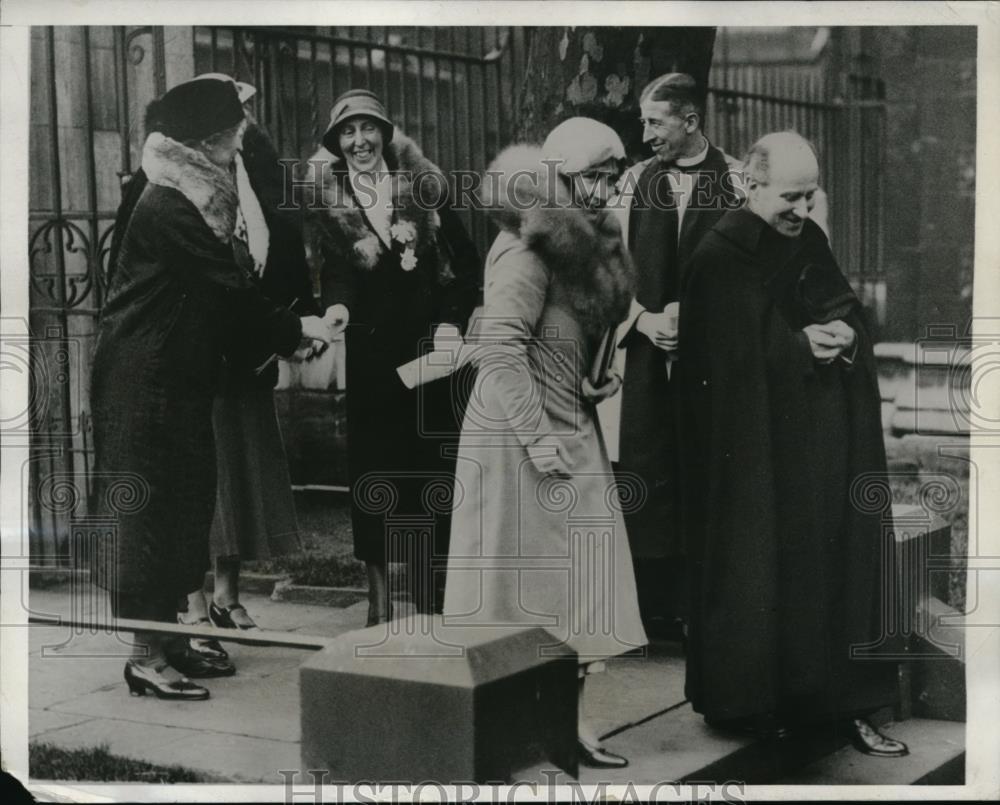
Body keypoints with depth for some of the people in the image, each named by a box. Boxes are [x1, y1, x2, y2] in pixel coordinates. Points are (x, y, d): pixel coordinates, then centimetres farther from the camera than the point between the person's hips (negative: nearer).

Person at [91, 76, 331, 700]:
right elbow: (232, 291, -17)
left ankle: (166, 640, 21)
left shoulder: (189, 202, 13)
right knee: (149, 508, -5)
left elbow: (221, 296, 13)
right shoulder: (166, 209, -18)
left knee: (181, 505, 12)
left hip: (177, 380, 10)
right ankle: (147, 656, 1)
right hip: (145, 384, -10)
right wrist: (296, 328, -6)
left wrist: (284, 334, 6)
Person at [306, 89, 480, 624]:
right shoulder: (329, 198, 5)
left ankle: (432, 601, 6)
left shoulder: (423, 185, 4)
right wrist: (336, 305, -24)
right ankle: (378, 596, 7)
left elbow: (465, 260, 7)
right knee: (372, 466, 0)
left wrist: (453, 320, -4)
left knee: (432, 470, -1)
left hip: (430, 344, 0)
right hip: (369, 349, 0)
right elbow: (335, 268, -3)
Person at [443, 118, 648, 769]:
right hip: (522, 437, -9)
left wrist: (598, 380, 9)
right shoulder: (530, 248, -14)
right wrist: (536, 437, -21)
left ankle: (573, 722, 8)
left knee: (581, 583, 5)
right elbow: (500, 347, -21)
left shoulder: (588, 245, 15)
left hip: (571, 433, 9)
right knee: (526, 582, -2)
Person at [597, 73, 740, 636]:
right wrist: (645, 319, -7)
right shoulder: (635, 182, 8)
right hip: (646, 351, 3)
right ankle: (654, 606, 12)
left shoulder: (738, 183, -2)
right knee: (646, 476, 2)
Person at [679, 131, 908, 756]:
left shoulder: (810, 242, 10)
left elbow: (848, 309, 12)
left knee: (841, 563, 4)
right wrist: (802, 344, -17)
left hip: (824, 438, 6)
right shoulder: (720, 258, -10)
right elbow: (732, 354, -16)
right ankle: (755, 703, 15)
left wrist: (844, 335, -10)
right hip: (755, 446, -6)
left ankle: (845, 703, 11)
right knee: (761, 571, 1)